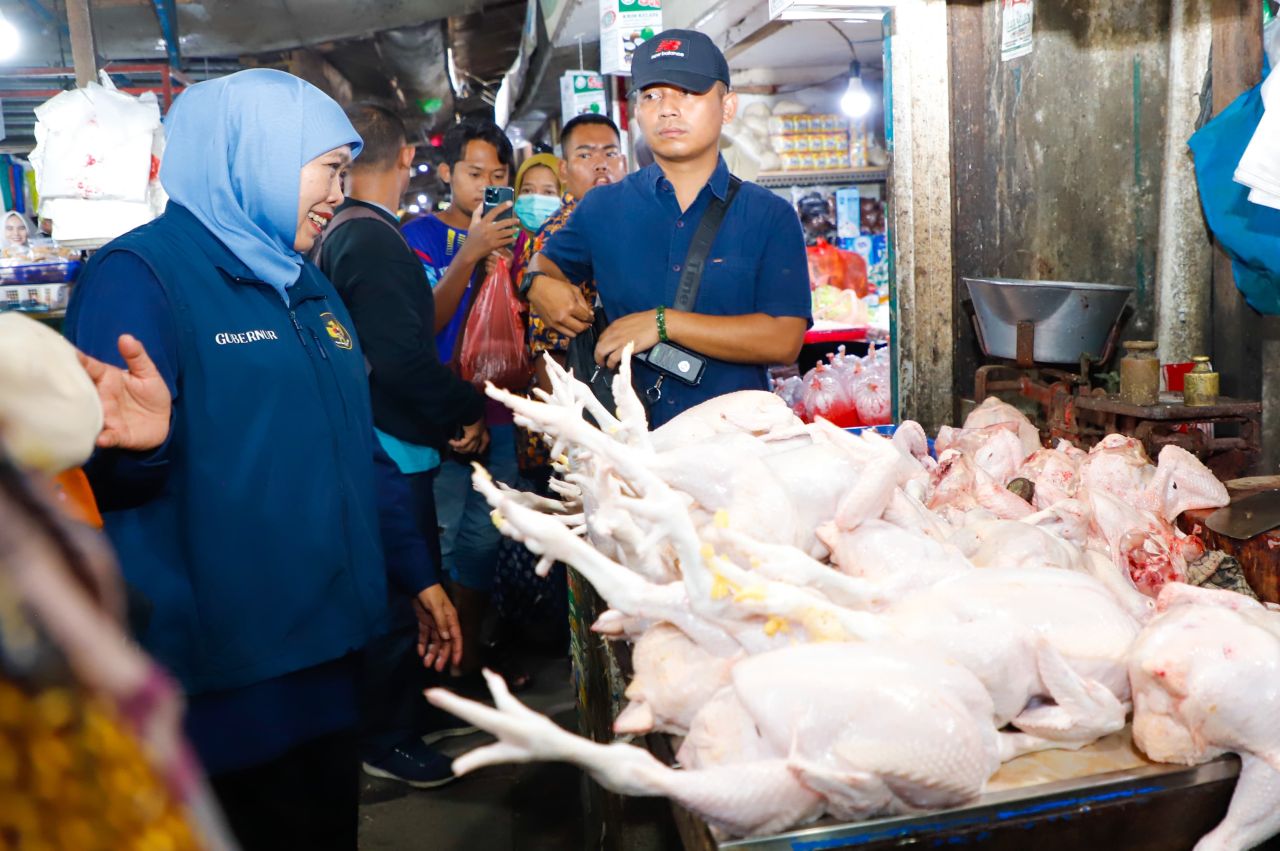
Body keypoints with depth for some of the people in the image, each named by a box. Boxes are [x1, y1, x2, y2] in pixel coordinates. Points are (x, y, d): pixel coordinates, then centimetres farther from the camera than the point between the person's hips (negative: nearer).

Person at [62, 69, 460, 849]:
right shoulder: (141, 273, -11)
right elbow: (103, 469, -16)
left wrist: (418, 573, 16)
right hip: (224, 674, -7)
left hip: (328, 645, 7)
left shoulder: (310, 286, 13)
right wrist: (139, 444, -39)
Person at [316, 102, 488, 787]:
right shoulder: (373, 241, -18)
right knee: (402, 596, 2)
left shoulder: (339, 235, 13)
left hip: (383, 443, 10)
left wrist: (451, 414, 10)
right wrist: (470, 411, -10)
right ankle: (387, 740, 17)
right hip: (392, 449, -10)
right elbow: (402, 358, -25)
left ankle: (411, 713, 36)